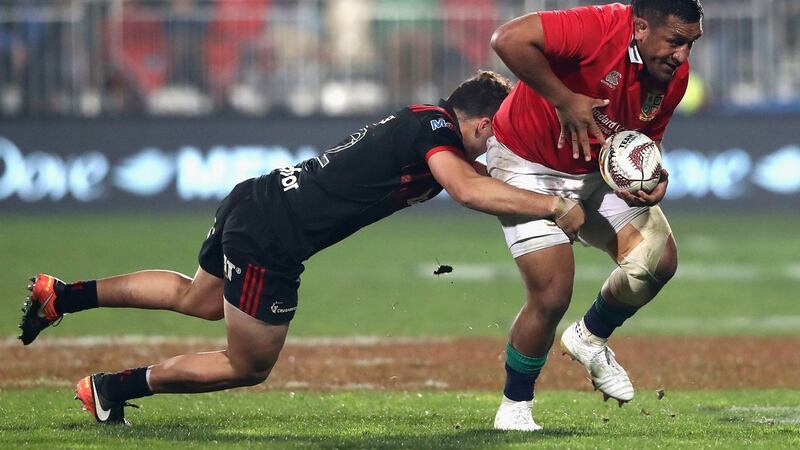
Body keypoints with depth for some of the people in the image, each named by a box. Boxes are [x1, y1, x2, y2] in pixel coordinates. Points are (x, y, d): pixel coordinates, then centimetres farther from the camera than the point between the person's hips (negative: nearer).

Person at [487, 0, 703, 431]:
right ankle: (514, 409, 9)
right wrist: (564, 100, -35)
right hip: (528, 165, -7)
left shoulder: (674, 76, -9)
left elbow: (646, 139, 7)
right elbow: (508, 39, -40)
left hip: (599, 172, 7)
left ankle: (591, 338, 20)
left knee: (658, 258, -9)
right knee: (552, 295, -14)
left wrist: (652, 178, -17)